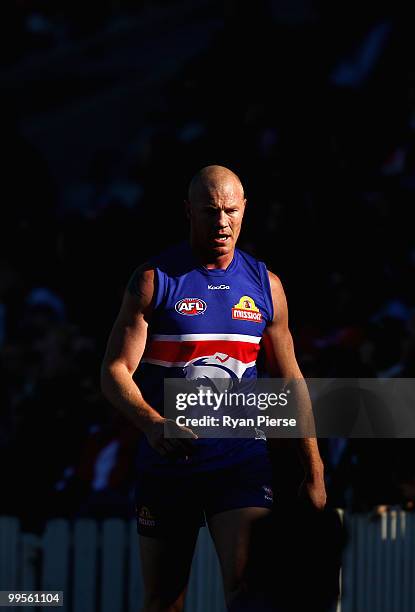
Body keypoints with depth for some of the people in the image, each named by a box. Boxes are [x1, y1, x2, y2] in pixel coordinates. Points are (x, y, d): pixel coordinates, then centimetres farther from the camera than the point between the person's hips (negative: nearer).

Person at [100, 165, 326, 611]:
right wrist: (152, 423, -27)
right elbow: (115, 372, -7)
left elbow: (289, 380, 15)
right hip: (166, 462, -1)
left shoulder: (265, 286, 8)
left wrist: (313, 471, 11)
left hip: (242, 461, 1)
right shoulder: (155, 280, -2)